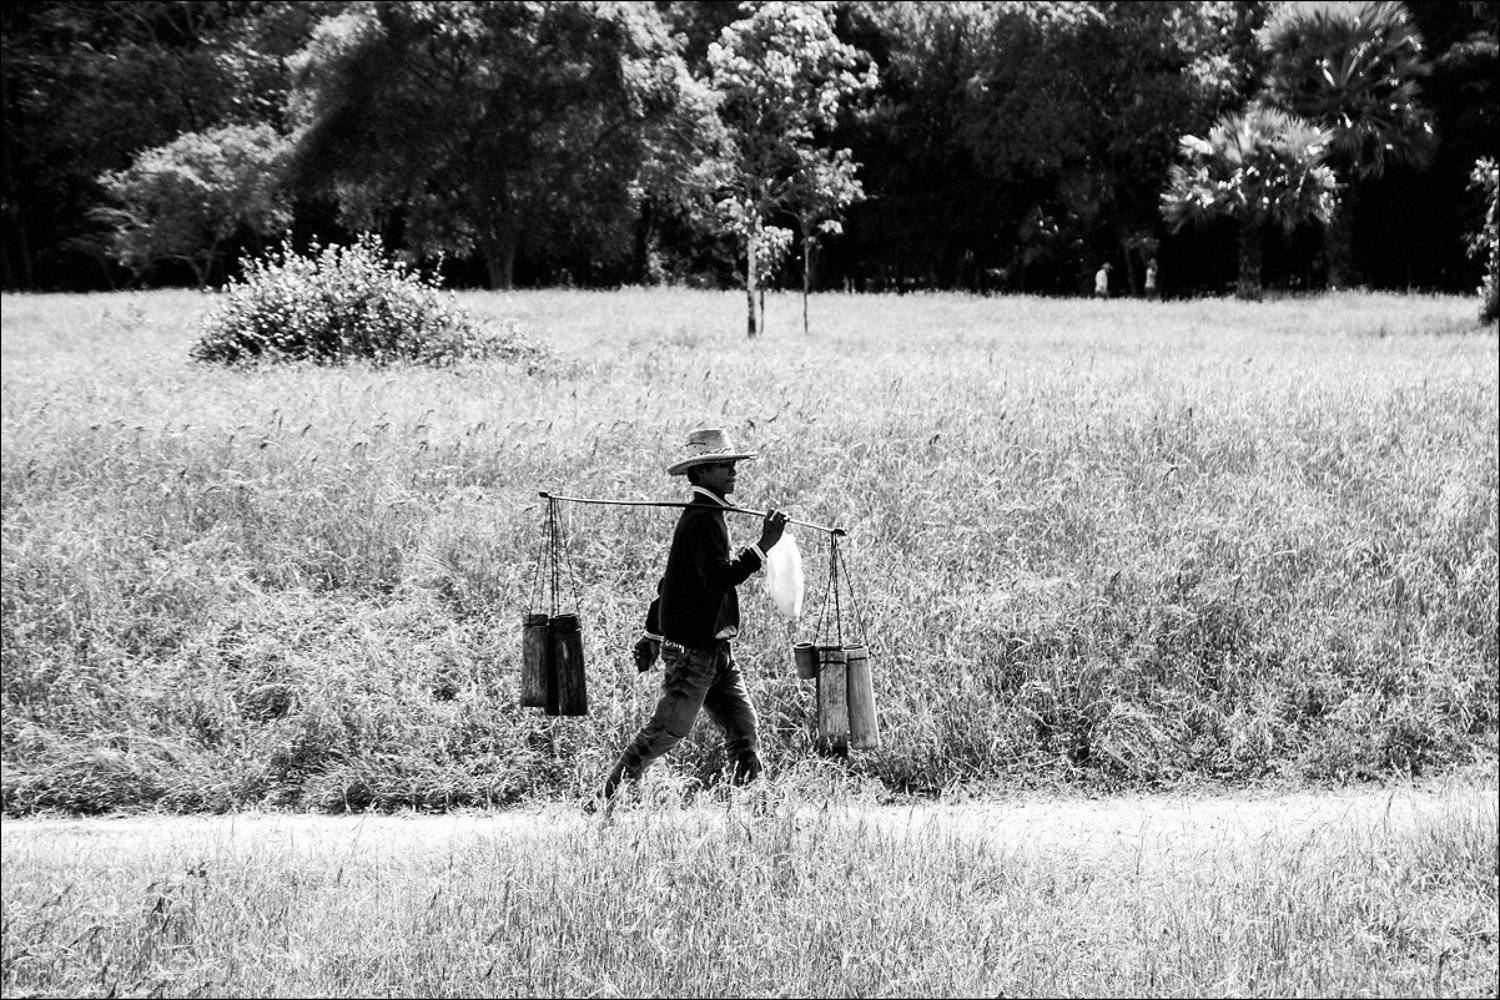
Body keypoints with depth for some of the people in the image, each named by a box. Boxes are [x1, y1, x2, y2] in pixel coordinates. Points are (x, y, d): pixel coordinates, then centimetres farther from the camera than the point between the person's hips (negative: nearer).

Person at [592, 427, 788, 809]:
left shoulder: (703, 515, 17)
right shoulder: (703, 520, -15)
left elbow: (672, 577, 23)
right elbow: (718, 578, -29)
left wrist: (653, 634, 27)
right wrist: (763, 546, -30)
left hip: (715, 650, 10)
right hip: (692, 649, -10)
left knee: (744, 729, 4)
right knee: (668, 730, -5)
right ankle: (606, 798, 4)